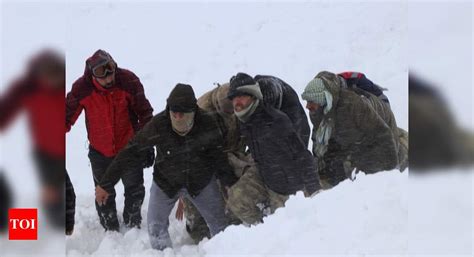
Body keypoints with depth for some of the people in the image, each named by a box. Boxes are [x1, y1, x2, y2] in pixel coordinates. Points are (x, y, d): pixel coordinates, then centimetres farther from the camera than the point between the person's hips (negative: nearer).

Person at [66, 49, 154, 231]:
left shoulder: (128, 81, -21)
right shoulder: (81, 88, -20)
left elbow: (145, 114, -10)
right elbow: (68, 116, -5)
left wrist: (147, 145, -8)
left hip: (129, 147, 0)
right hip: (100, 152, 0)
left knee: (135, 190, 17)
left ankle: (133, 225, 40)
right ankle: (111, 231, 33)